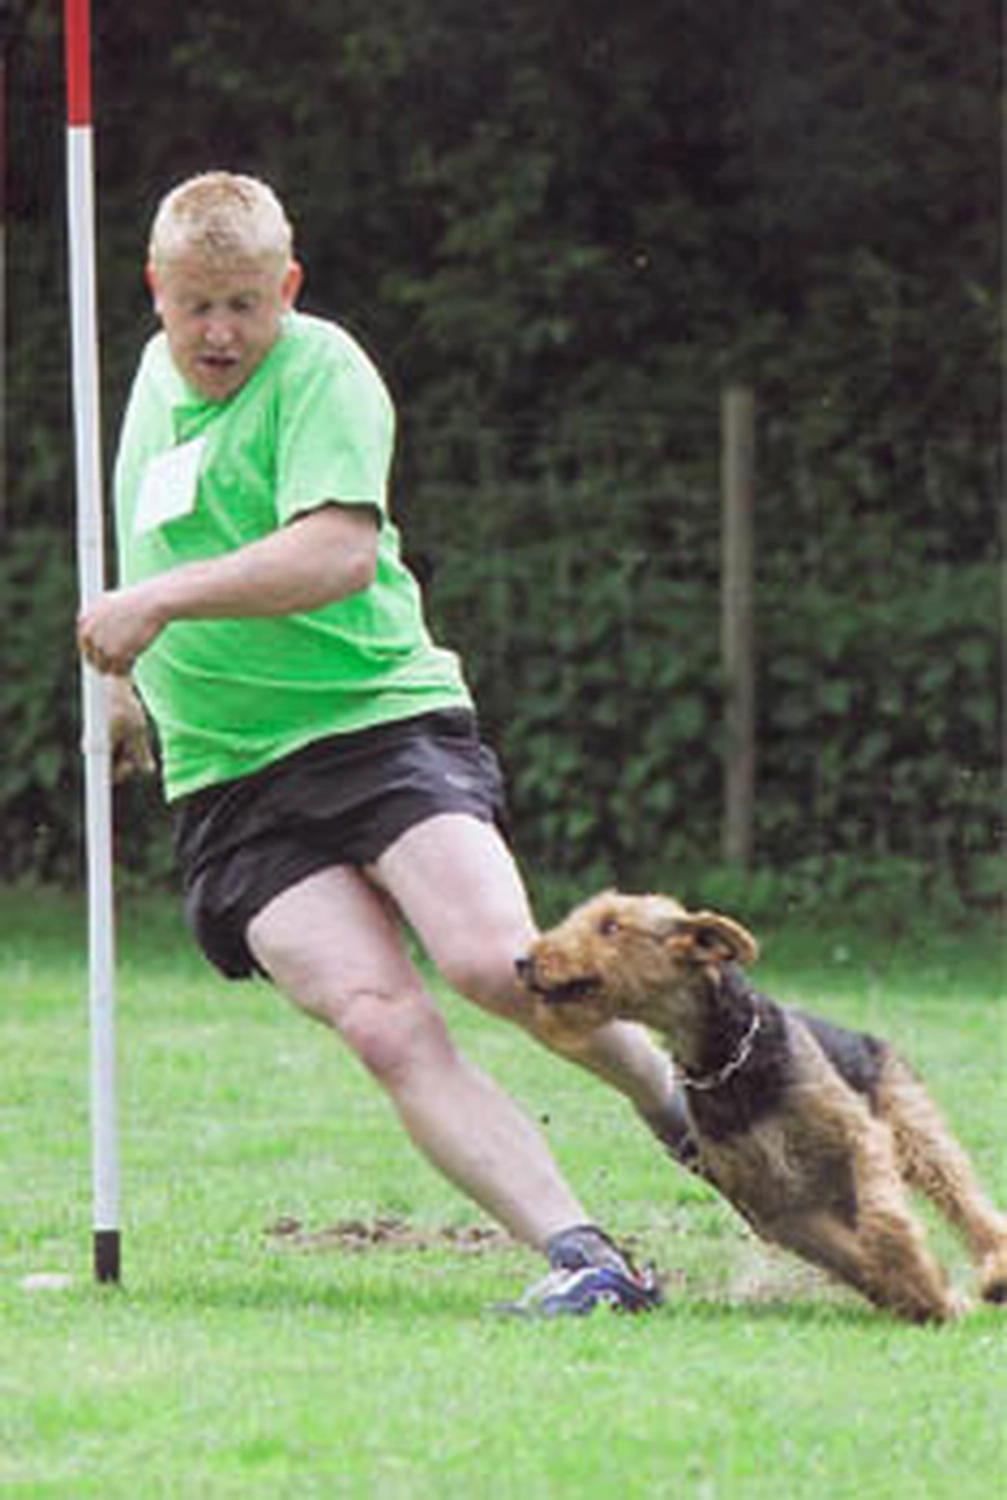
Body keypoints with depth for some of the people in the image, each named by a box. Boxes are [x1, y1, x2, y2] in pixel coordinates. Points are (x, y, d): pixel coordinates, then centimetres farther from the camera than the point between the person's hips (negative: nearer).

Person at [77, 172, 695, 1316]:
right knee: (384, 1025, -18)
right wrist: (129, 677, 41)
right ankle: (579, 1255, -24)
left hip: (382, 720, -5)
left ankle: (672, 1098, 5)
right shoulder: (158, 374, 17)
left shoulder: (320, 371, -7)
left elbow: (340, 550, -22)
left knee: (494, 964, -26)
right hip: (227, 785, 5)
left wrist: (159, 601, -24)